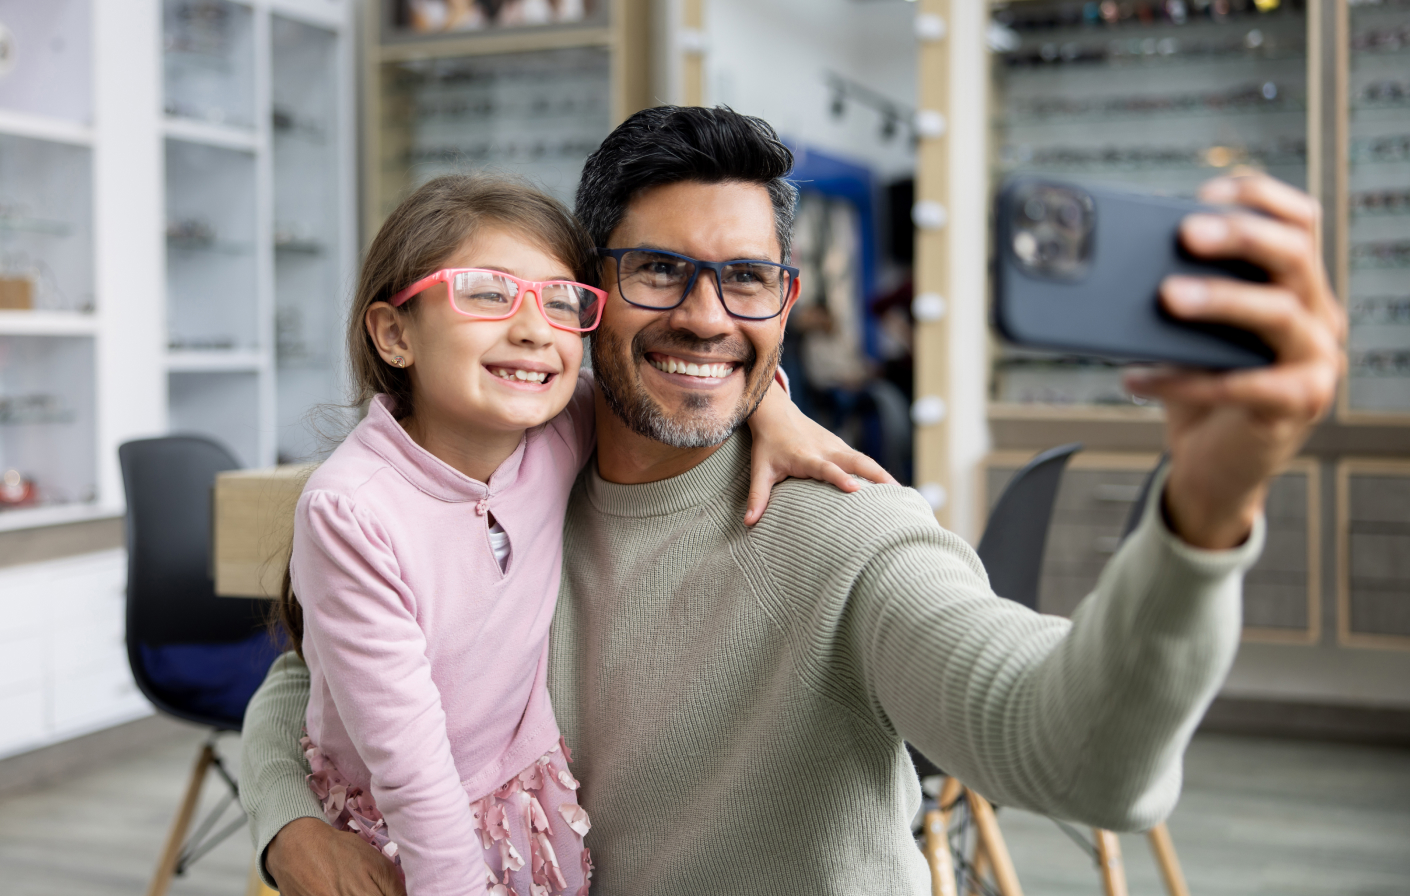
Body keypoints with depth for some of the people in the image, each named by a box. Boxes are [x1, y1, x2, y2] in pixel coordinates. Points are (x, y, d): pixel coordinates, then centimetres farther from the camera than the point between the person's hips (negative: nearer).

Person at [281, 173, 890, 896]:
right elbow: (409, 769, -26)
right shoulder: (351, 510, -30)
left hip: (541, 807, 4)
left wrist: (771, 408, -15)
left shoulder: (562, 435, -16)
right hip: (395, 837, -4)